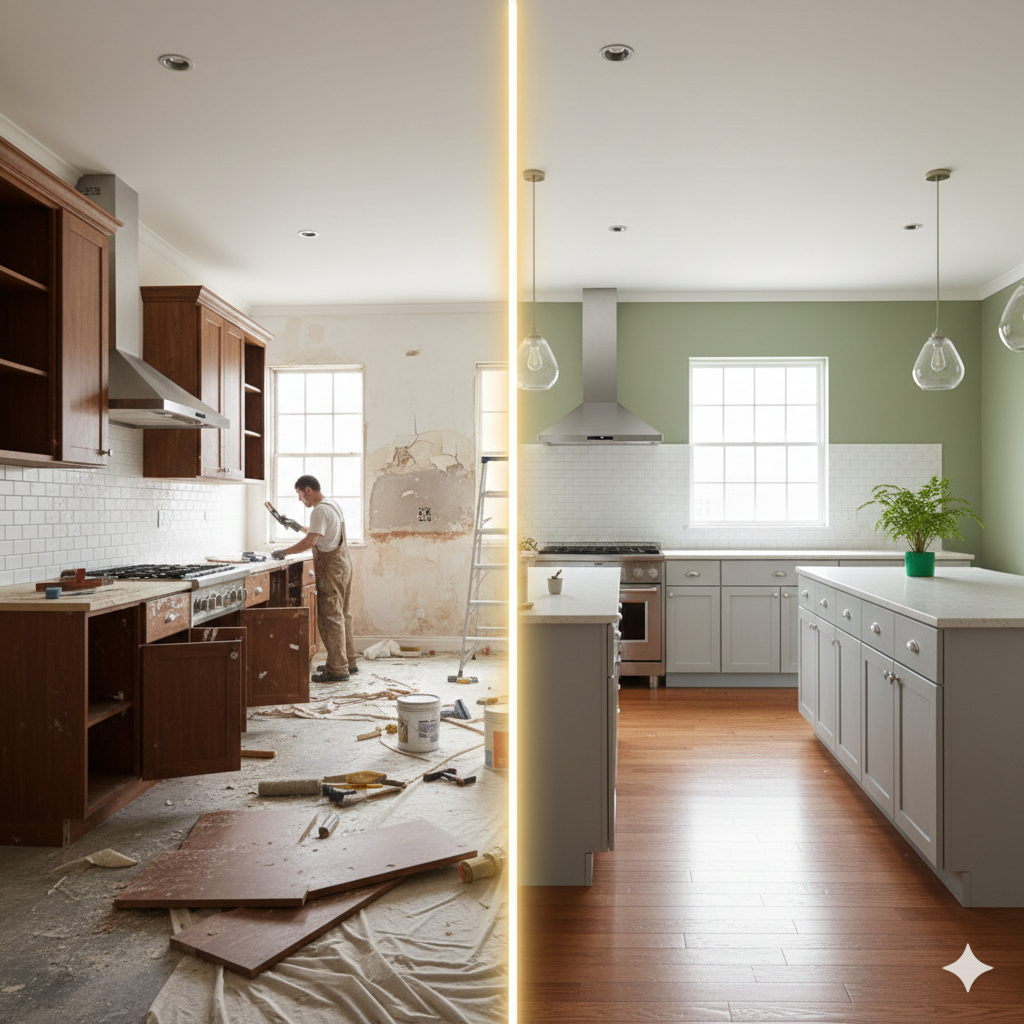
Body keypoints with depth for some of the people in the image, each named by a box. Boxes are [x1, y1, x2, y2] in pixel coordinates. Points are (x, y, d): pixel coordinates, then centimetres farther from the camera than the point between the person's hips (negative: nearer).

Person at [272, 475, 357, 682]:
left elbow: (310, 541, -26)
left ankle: (337, 670, -5)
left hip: (331, 568, -10)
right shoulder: (332, 505, 14)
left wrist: (284, 552, -17)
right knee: (342, 614, 16)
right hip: (343, 562, 10)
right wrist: (300, 527, 24)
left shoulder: (320, 511, -17)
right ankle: (348, 662, 24)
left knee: (330, 617, -7)